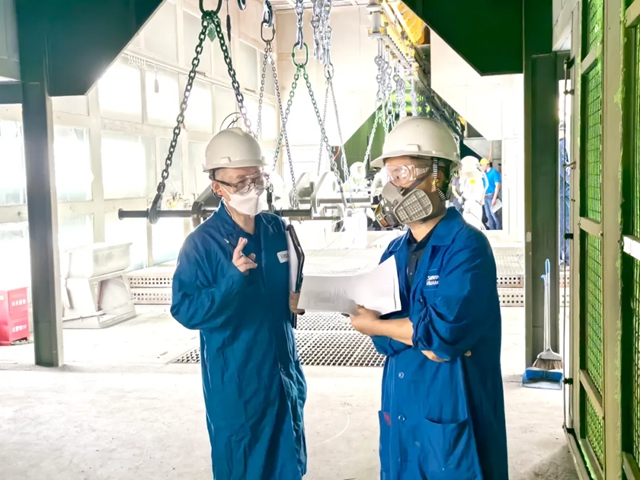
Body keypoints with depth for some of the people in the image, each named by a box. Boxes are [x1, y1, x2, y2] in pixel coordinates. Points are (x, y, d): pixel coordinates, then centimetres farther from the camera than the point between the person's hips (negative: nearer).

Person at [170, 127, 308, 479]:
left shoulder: (276, 229, 2)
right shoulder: (202, 242, -15)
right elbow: (185, 311, -18)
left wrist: (296, 299, -4)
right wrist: (234, 277, -29)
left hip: (283, 372, 5)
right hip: (235, 382, -5)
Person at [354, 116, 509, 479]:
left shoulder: (466, 245, -14)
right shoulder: (395, 252, 8)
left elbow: (446, 330, -24)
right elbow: (381, 338, 2)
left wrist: (376, 325, -9)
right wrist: (424, 335, -18)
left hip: (451, 417, -7)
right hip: (400, 412, 7)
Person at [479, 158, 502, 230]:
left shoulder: (494, 172, -7)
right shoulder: (485, 174, 15)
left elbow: (497, 186, -13)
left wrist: (494, 198, -19)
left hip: (492, 196, -8)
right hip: (486, 196, 8)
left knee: (494, 214, -10)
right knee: (489, 215, 8)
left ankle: (499, 230, -5)